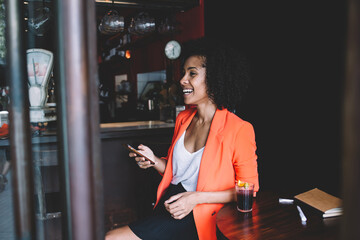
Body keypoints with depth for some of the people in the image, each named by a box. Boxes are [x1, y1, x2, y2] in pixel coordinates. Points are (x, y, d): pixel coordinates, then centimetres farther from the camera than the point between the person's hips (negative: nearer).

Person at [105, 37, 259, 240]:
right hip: (168, 204, 7)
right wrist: (154, 161, -1)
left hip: (197, 217, -6)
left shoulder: (239, 129, -12)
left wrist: (196, 198, -16)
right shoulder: (183, 118, 10)